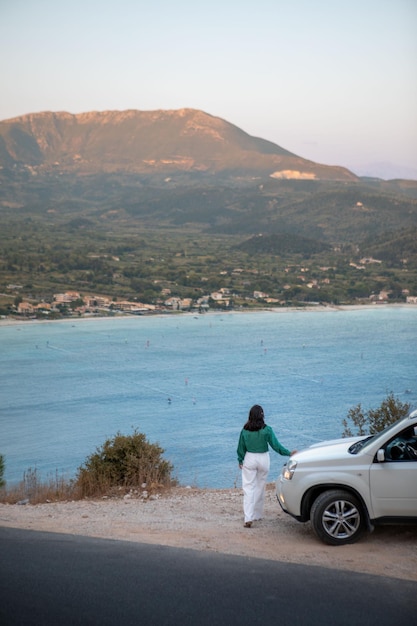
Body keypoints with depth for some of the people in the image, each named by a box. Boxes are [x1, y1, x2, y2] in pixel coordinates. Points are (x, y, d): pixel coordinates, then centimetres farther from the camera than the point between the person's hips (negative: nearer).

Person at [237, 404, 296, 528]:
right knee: (260, 488, 15)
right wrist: (289, 453, 2)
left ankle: (248, 518, -10)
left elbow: (241, 448, 2)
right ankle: (257, 515, 24)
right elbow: (276, 445, -8)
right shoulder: (266, 430, -11)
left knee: (248, 488, 1)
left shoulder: (245, 430, -6)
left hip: (249, 459, 0)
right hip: (263, 459, 0)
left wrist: (240, 460, 16)